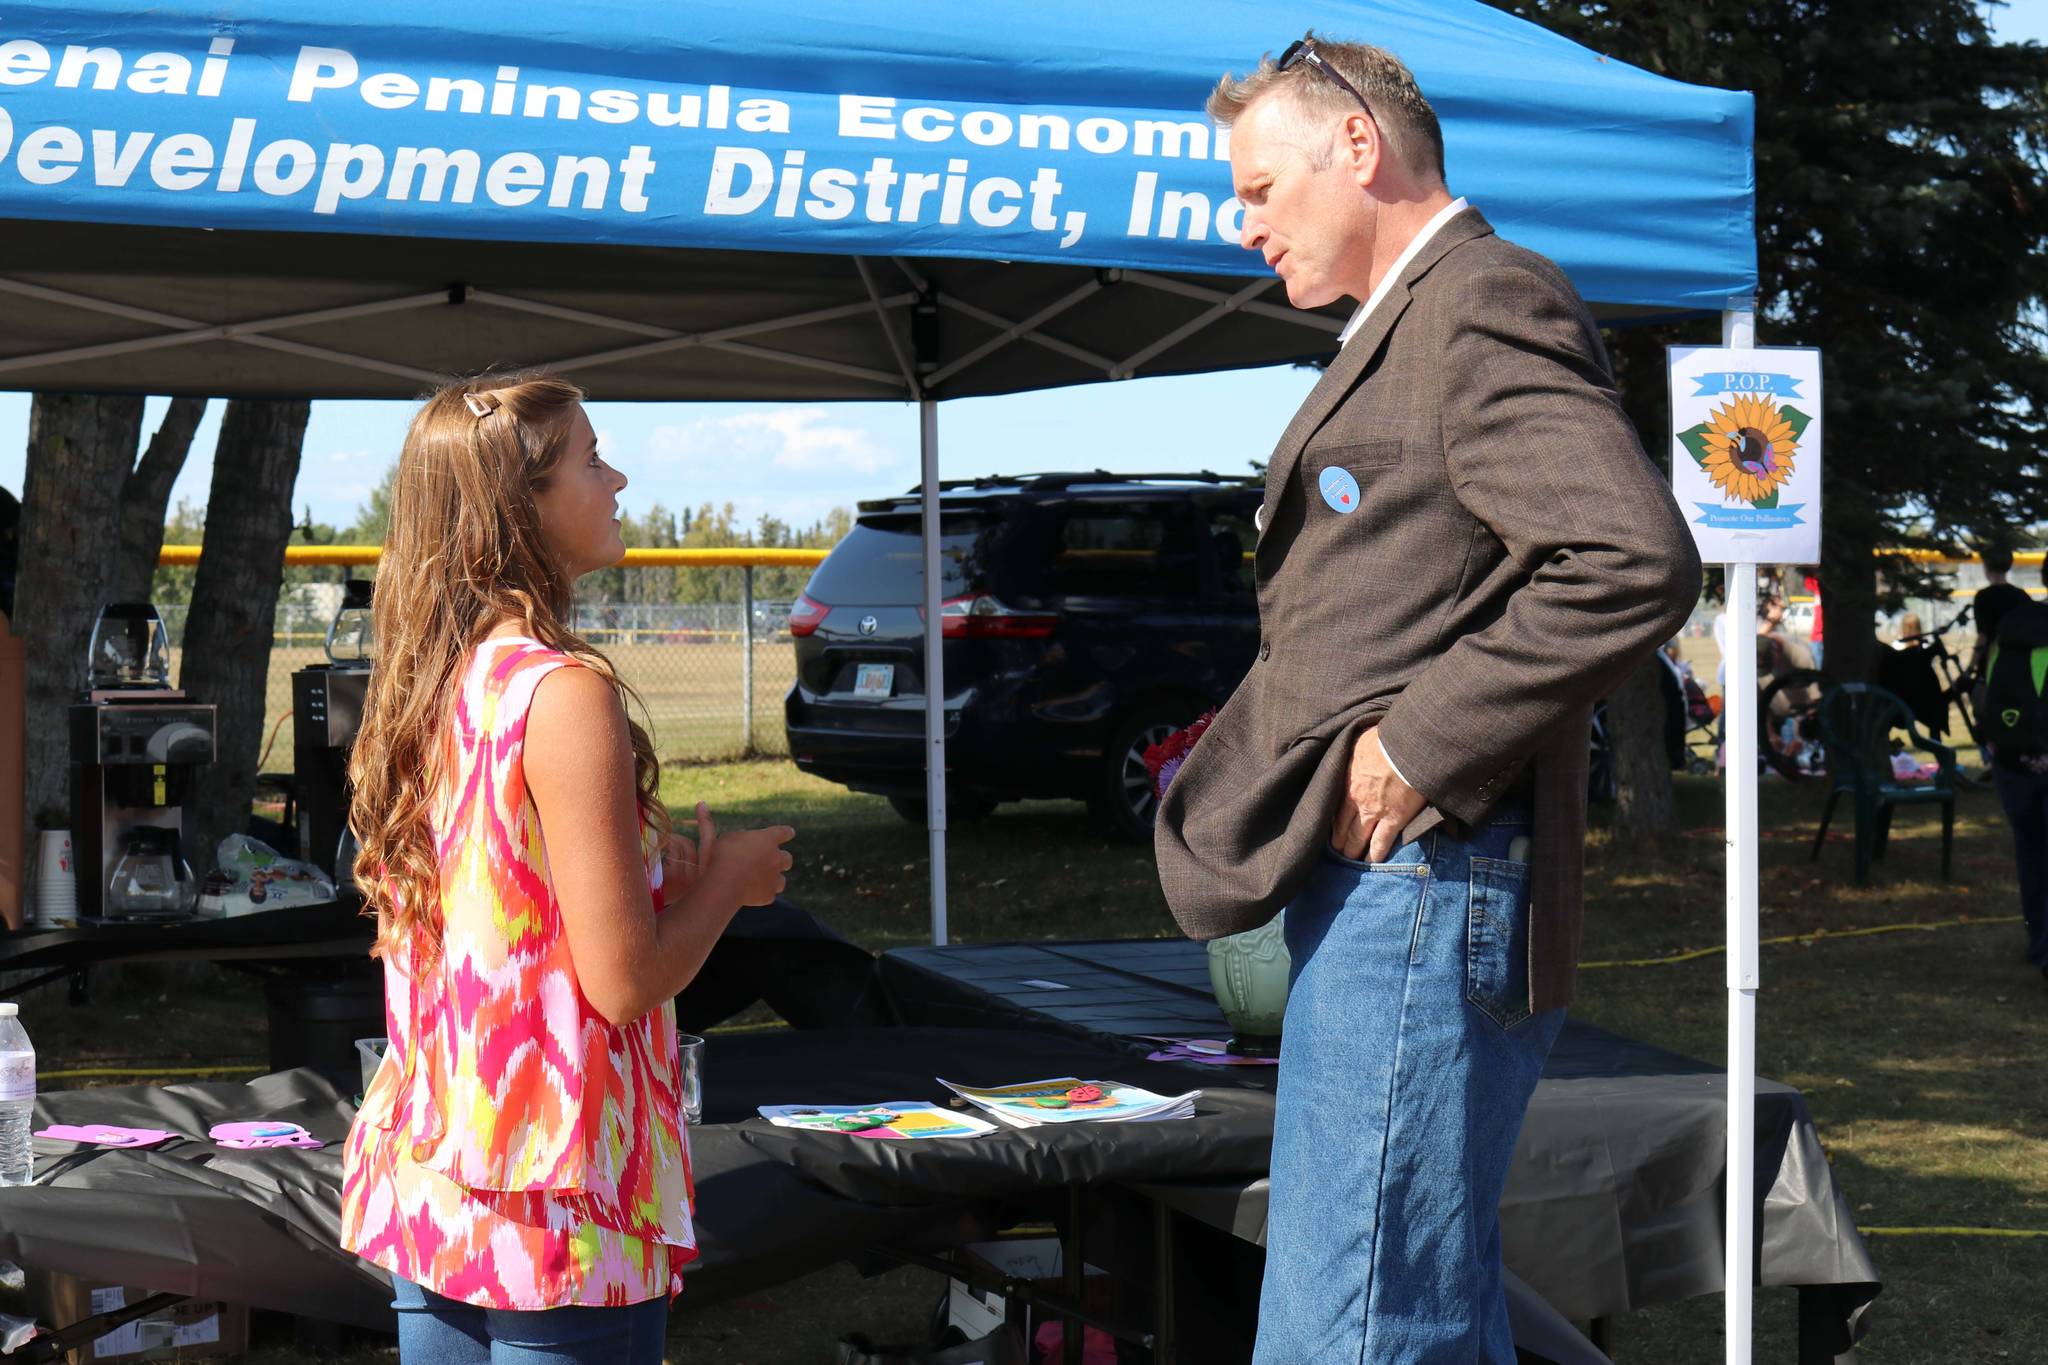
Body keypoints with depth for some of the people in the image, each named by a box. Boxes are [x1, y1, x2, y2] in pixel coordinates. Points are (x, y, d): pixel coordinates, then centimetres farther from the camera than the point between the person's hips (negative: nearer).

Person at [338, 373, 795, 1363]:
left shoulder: (426, 686, 7)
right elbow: (623, 981, -20)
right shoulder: (563, 691, -18)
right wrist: (730, 879, -2)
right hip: (553, 1209, -8)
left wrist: (672, 873, 13)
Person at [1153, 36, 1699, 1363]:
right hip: (1374, 894, 11)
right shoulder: (1412, 327, 22)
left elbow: (1637, 564, -24)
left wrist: (1418, 749, -20)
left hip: (1422, 892, -11)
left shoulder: (1487, 304, -11)